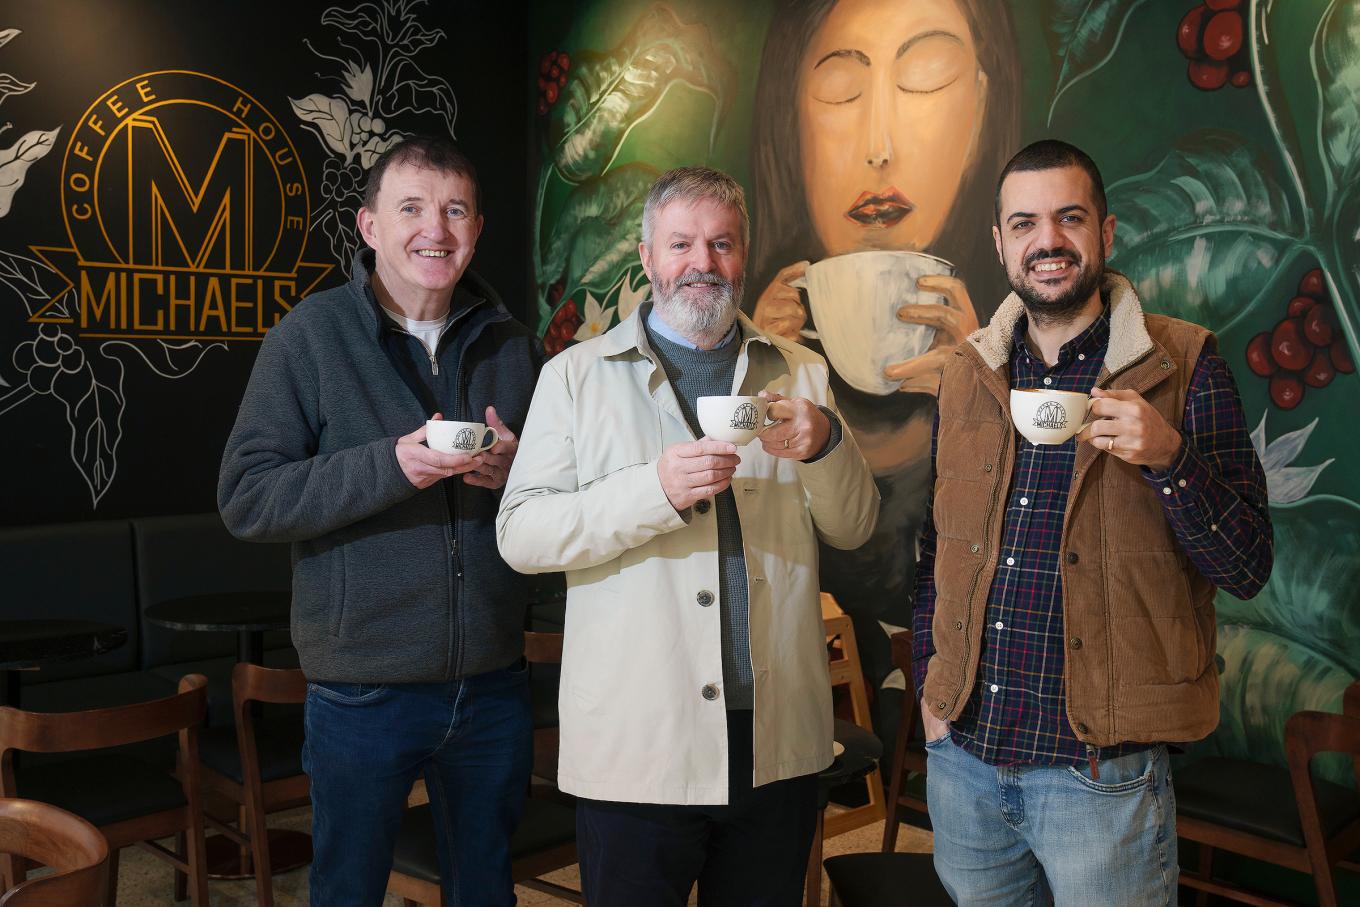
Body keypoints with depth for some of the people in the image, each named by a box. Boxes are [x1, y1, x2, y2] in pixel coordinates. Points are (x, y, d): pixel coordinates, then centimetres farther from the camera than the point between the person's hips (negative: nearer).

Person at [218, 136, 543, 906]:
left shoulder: (513, 344, 6)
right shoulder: (310, 337, -5)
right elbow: (245, 498, -11)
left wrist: (519, 470, -12)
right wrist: (387, 466, -24)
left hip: (493, 681, 4)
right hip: (363, 690, -3)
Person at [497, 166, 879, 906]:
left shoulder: (800, 374, 10)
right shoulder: (576, 375, 1)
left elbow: (853, 529, 9)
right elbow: (520, 534, -8)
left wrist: (824, 446, -12)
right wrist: (656, 490, -21)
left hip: (775, 742, 3)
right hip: (634, 745, -2)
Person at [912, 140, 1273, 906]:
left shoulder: (1184, 365, -6)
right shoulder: (968, 376, 6)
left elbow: (1248, 570, -9)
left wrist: (1170, 458, -24)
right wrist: (930, 690, 10)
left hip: (1101, 766, -4)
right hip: (964, 753, 4)